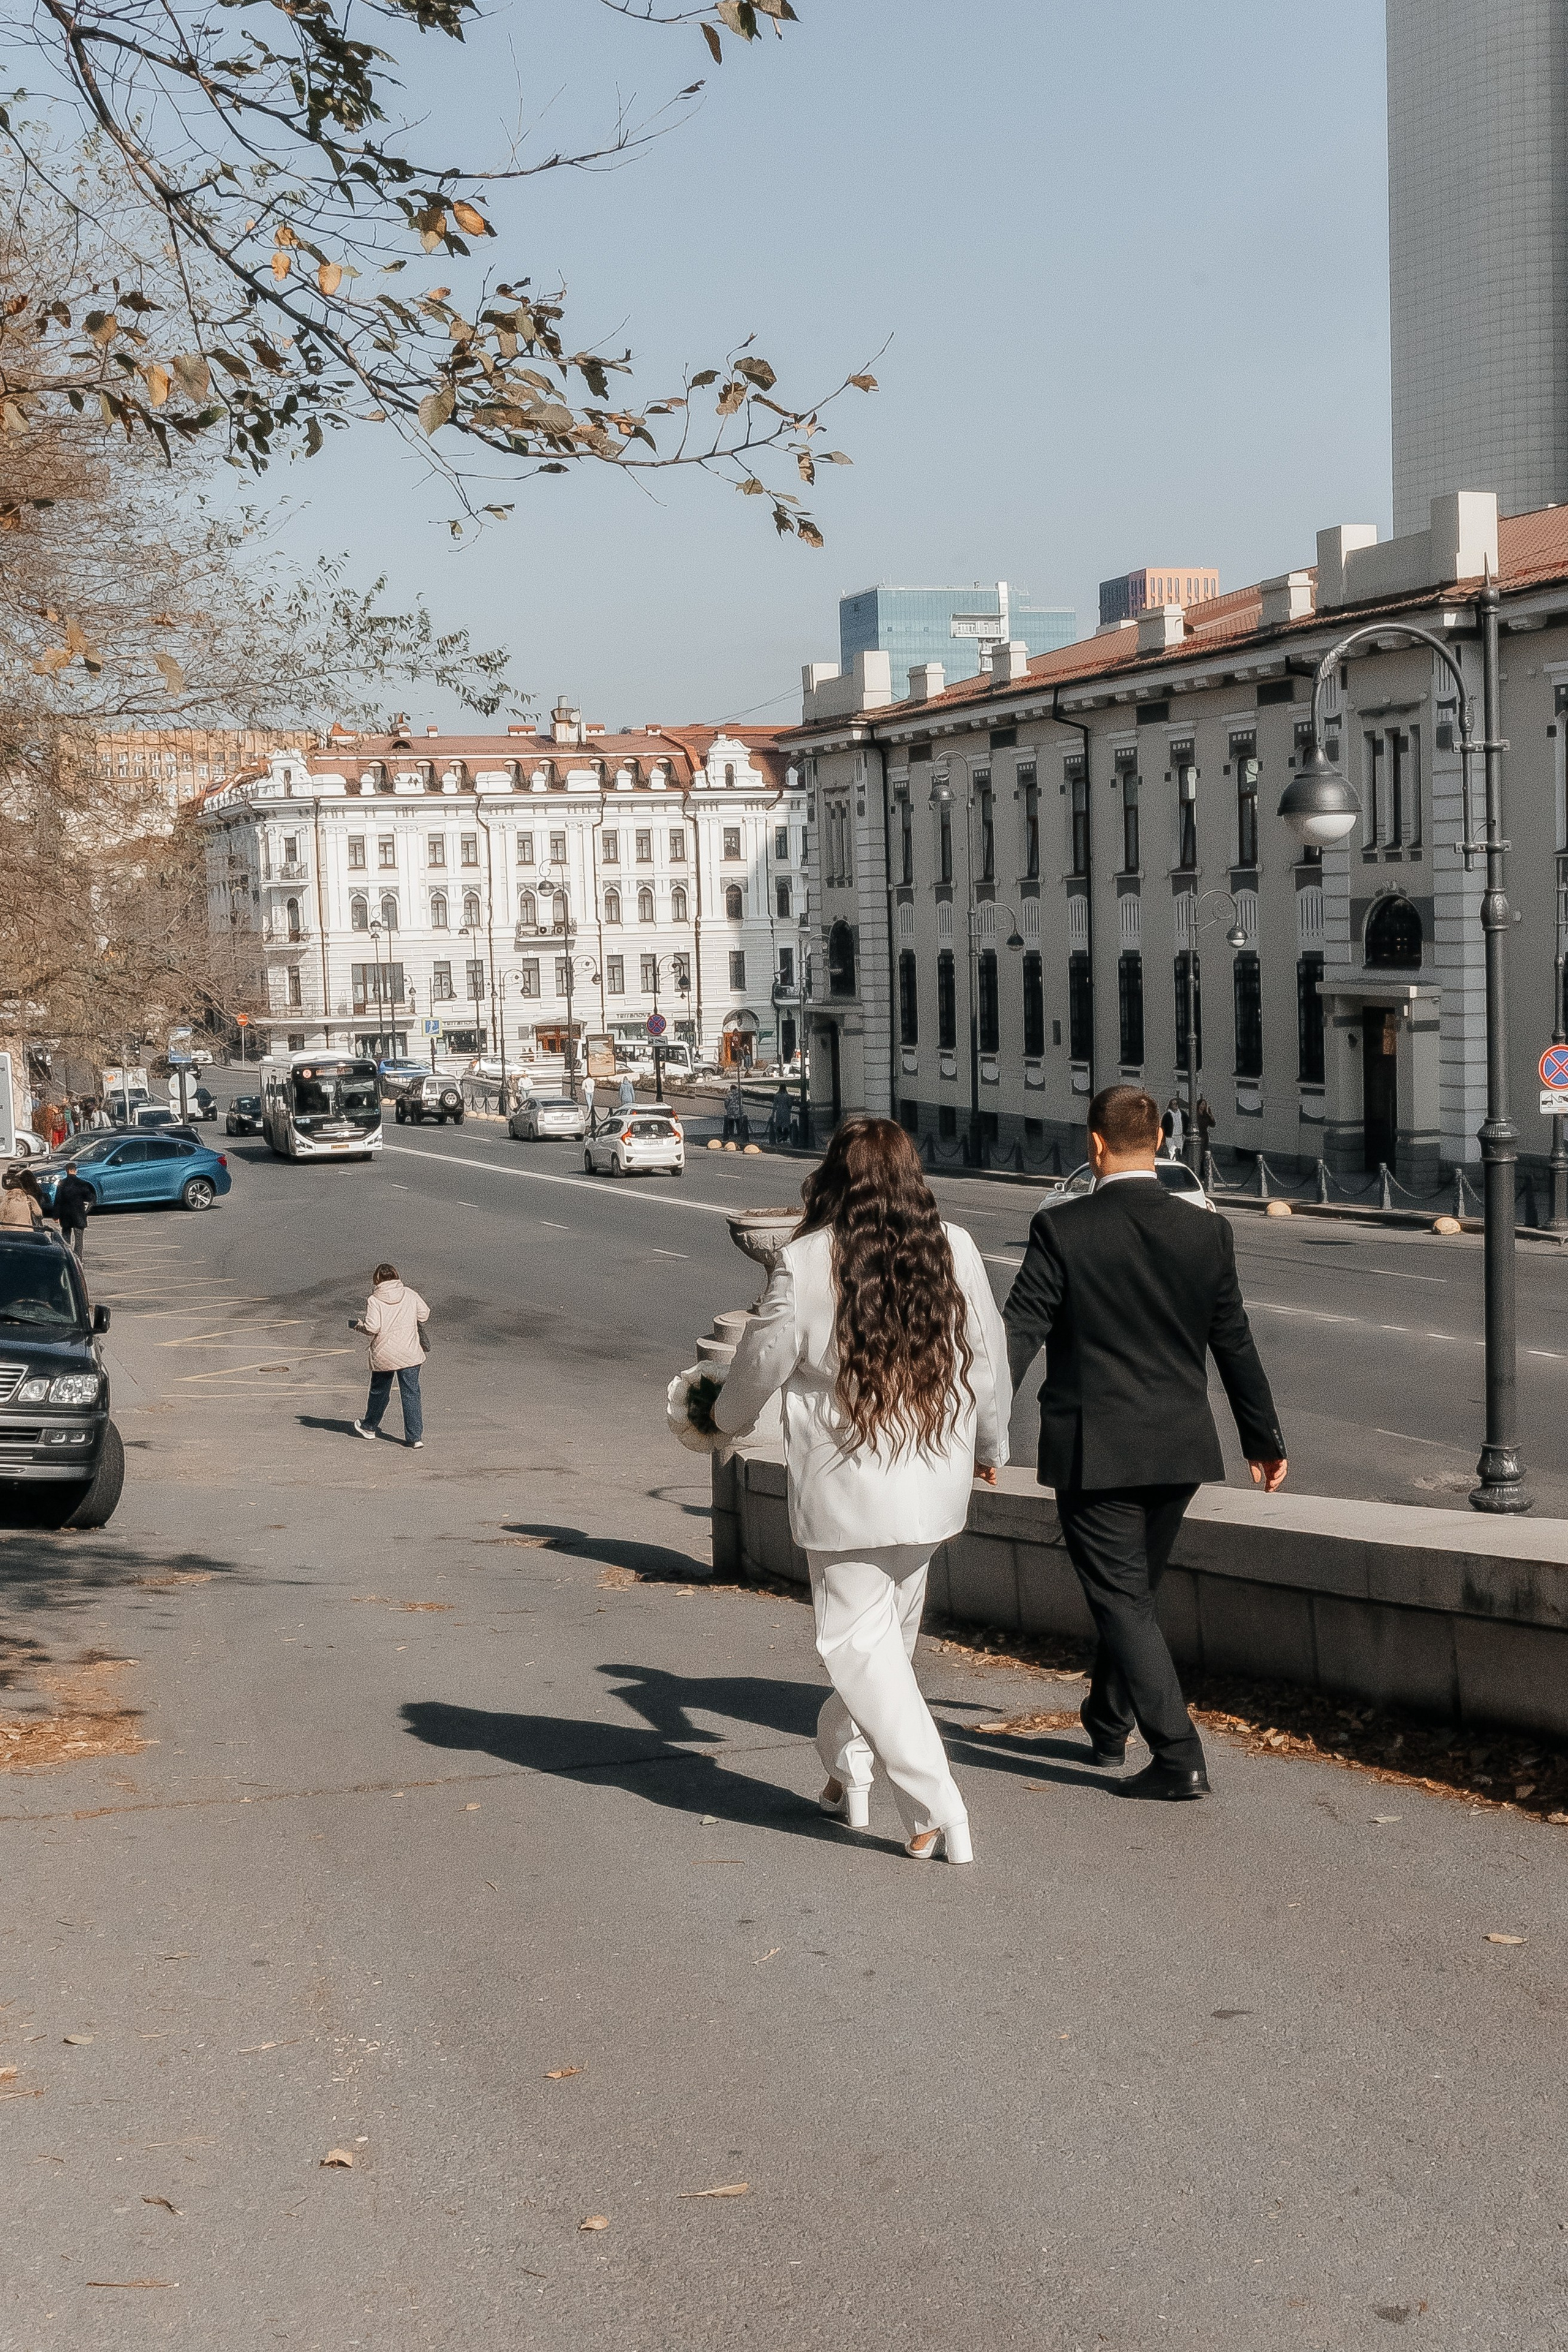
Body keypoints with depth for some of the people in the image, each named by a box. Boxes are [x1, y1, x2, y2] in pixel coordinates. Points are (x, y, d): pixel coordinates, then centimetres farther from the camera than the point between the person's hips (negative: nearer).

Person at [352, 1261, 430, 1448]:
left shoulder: (374, 1300, -9)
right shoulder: (410, 1295, -1)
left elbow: (372, 1328, -17)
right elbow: (425, 1315, 4)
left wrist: (360, 1325, 4)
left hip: (383, 1355, -1)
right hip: (410, 1354, 1)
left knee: (379, 1392, 19)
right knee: (411, 1394, 2)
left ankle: (369, 1427, 38)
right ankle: (415, 1436, -4)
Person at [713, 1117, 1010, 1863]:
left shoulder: (805, 1265, -13)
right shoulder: (955, 1251, -2)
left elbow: (761, 1365, -3)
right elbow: (989, 1358, 7)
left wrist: (725, 1417, 20)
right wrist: (989, 1444, 25)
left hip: (846, 1488, -5)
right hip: (935, 1484, 5)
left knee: (860, 1642, 2)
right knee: (890, 1630, 21)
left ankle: (937, 1814, -4)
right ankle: (847, 1769, 35)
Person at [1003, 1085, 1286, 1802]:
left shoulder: (1062, 1230, -12)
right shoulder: (1207, 1233, -1)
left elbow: (1017, 1337, -13)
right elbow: (1234, 1345, 8)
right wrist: (1263, 1438, 19)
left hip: (1093, 1452, -5)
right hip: (1179, 1450, 5)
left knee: (1122, 1601, 0)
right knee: (1131, 1590, 21)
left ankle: (1179, 1758, -6)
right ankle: (1106, 1727, 36)